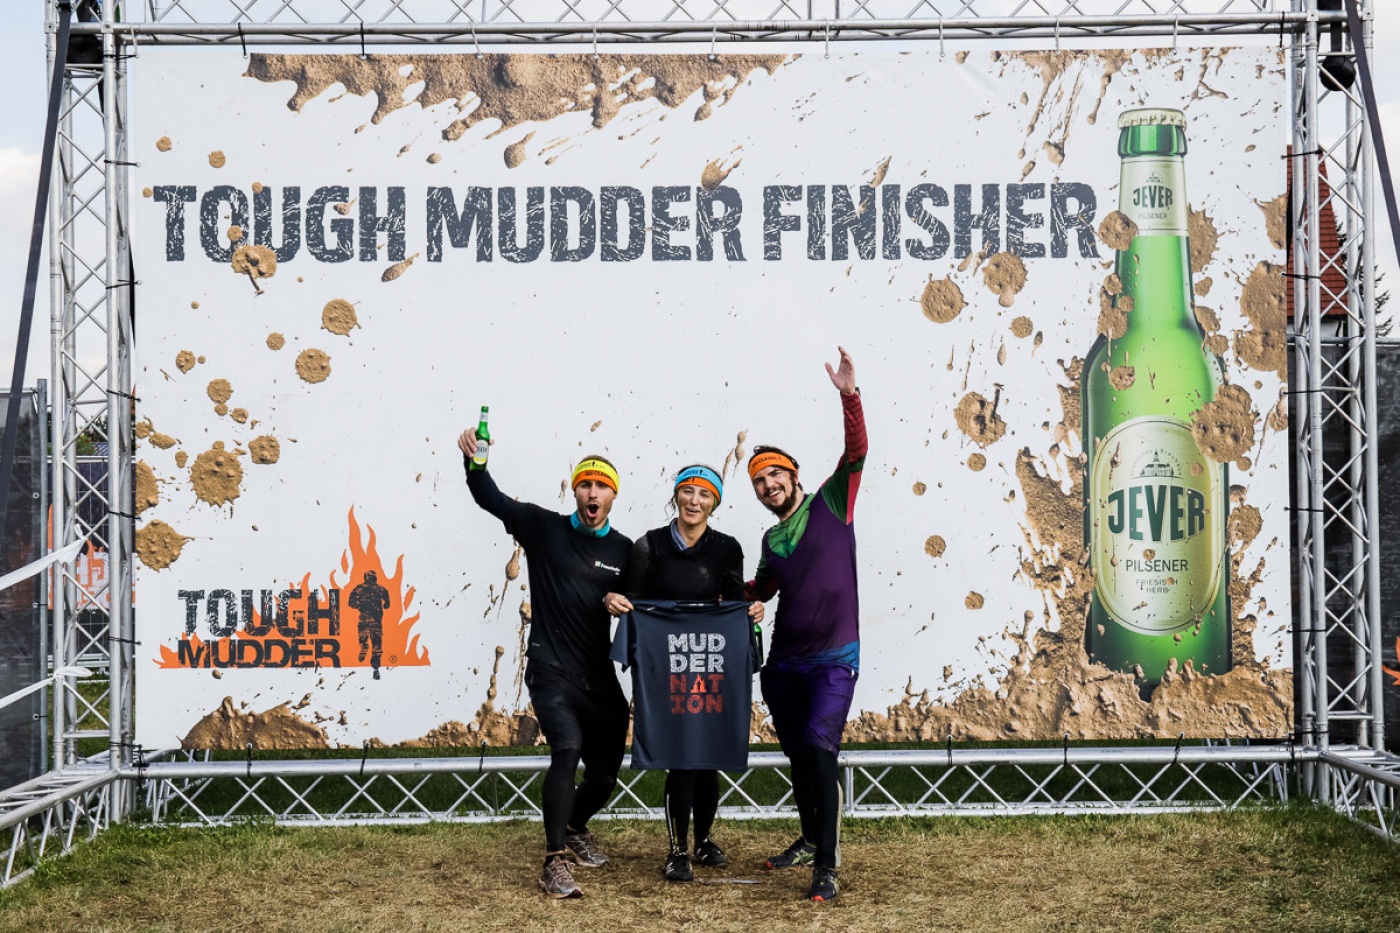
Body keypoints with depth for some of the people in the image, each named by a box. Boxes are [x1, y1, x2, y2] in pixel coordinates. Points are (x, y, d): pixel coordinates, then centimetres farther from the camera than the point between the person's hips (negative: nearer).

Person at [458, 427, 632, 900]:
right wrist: (473, 461, -26)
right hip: (551, 671, -4)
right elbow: (491, 499, -10)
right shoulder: (544, 528, -1)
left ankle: (575, 827, 46)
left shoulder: (625, 551, 5)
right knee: (568, 748, -26)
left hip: (600, 678, 4)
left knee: (605, 771, 13)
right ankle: (555, 862, -19)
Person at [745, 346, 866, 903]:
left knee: (818, 747, -19)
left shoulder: (831, 505, -1)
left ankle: (827, 866, -16)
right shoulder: (770, 540, 13)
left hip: (833, 659, -6)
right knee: (797, 755, 14)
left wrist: (849, 395, -27)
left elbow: (856, 451, -15)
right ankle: (811, 839, 35)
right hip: (782, 663, 6)